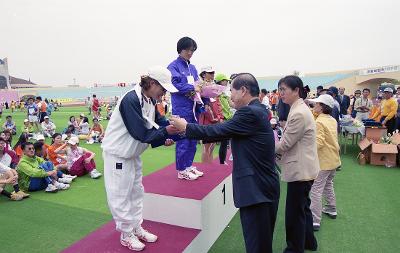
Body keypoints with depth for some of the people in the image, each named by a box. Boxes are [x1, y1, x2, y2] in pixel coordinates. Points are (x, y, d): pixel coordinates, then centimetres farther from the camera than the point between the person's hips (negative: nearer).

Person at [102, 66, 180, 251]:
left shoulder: (150, 101, 0)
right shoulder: (130, 100, -27)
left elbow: (159, 122, -1)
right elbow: (141, 133, -29)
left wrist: (176, 127, -17)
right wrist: (166, 132, -27)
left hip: (133, 153, 9)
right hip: (118, 154, -9)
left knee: (136, 191, 17)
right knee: (121, 194, 5)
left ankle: (136, 228, 33)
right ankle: (126, 235, 22)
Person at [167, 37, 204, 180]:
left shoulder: (193, 68, 18)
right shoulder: (173, 66, -3)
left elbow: (197, 85, 17)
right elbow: (175, 84, -17)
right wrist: (193, 88, -22)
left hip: (193, 108, 7)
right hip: (181, 109, -7)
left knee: (193, 139, 12)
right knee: (183, 140, -2)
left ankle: (189, 166, 26)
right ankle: (182, 170, 11)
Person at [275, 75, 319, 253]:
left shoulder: (299, 113, -22)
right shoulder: (299, 108, 9)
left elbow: (285, 144, -19)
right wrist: (278, 151, 8)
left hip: (301, 170, -11)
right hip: (303, 168, 11)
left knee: (294, 212, 4)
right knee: (302, 207, 25)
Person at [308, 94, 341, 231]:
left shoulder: (319, 122, -19)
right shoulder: (332, 120, 7)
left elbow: (319, 142, -27)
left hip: (324, 161, -9)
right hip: (334, 158, 9)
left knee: (316, 190, -6)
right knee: (328, 184, 26)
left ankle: (315, 220, -5)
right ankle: (331, 209, 40)